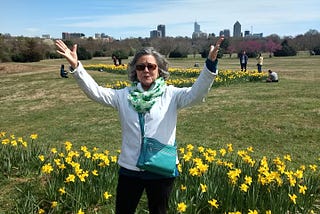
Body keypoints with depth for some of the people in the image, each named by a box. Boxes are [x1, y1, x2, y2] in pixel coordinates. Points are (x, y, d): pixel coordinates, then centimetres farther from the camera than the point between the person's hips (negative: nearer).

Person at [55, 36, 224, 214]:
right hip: (130, 169, 2)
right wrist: (76, 66, -20)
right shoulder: (124, 95, 1)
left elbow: (197, 93, -18)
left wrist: (210, 63, -32)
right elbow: (95, 91, -7)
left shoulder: (171, 95, -4)